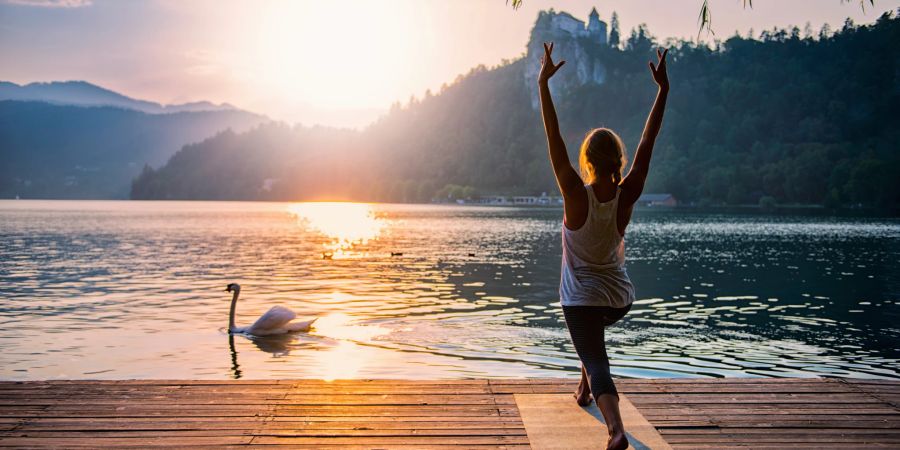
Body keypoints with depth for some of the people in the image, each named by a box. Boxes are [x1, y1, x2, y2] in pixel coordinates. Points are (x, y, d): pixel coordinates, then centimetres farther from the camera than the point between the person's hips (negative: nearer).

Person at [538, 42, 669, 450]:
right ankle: (585, 390, 46)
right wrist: (663, 88, -5)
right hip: (621, 296, 5)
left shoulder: (577, 196, -20)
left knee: (597, 363, -7)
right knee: (593, 332, 36)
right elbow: (648, 142, -9)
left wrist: (543, 83, -22)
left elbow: (554, 141, -22)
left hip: (582, 297, -5)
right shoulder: (627, 196, -12)